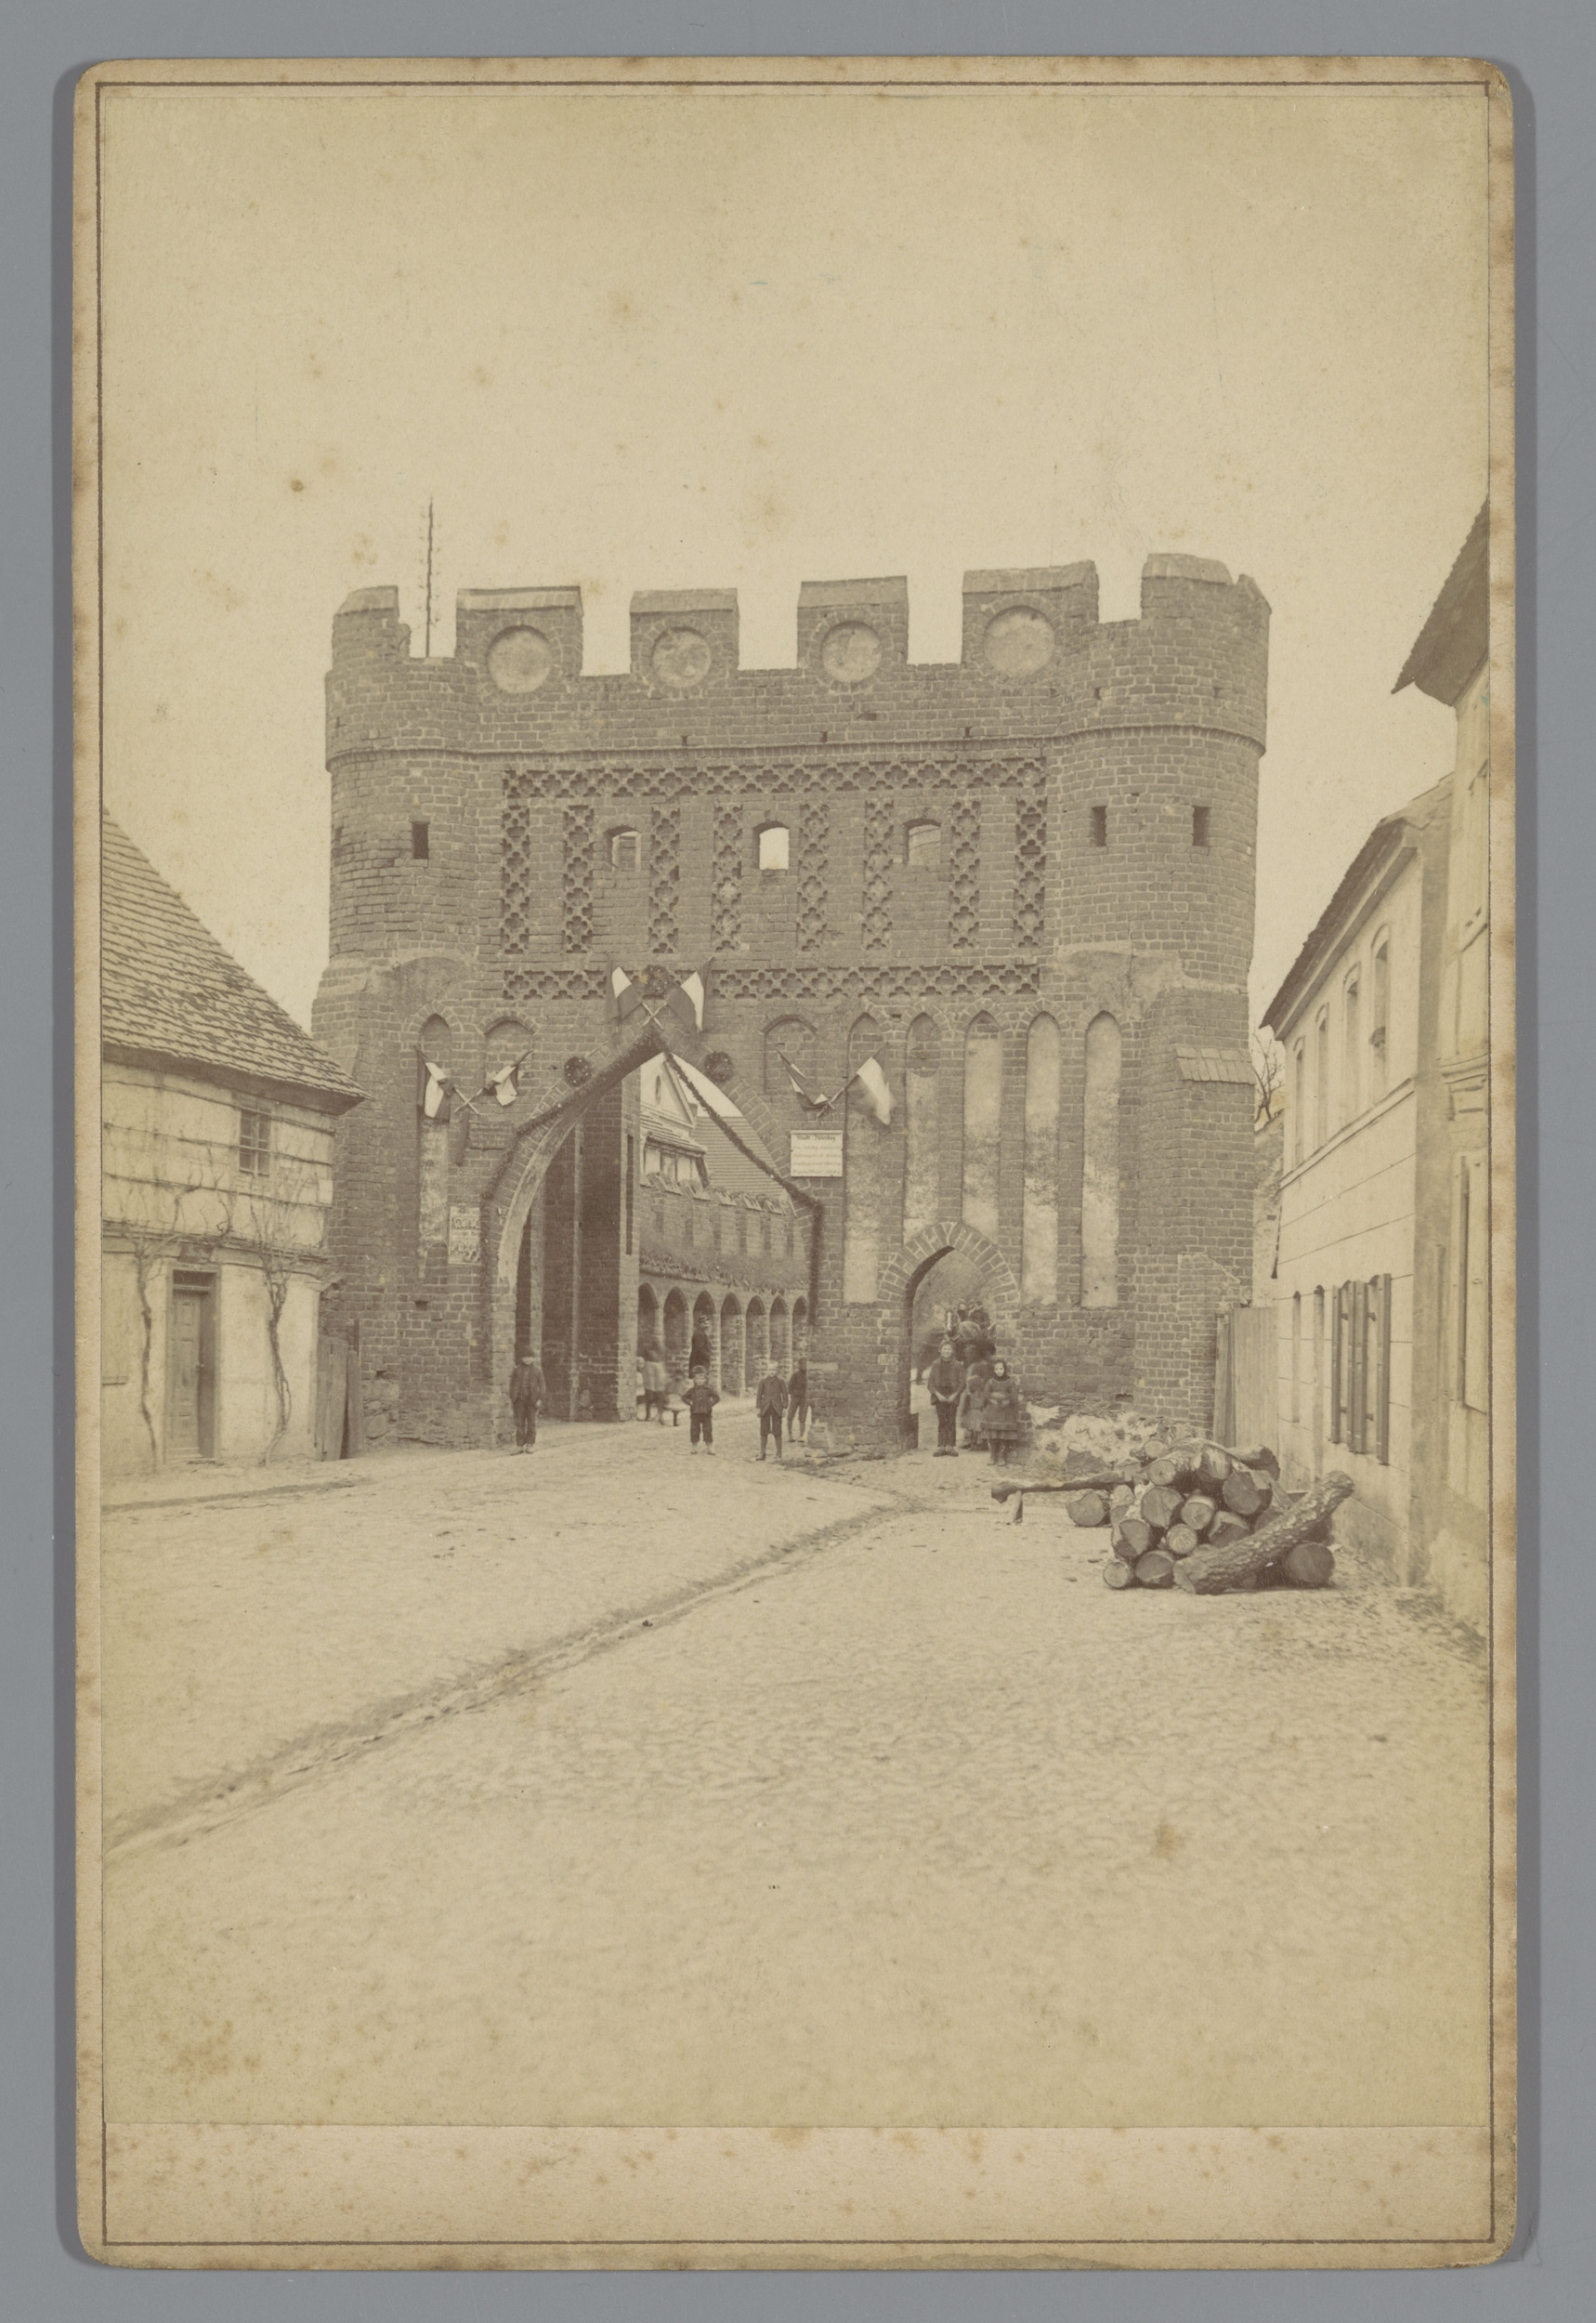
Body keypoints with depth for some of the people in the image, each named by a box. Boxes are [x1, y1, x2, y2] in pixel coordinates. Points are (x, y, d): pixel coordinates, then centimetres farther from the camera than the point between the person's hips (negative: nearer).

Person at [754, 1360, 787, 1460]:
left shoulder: (780, 1381, 1)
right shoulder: (763, 1381, 4)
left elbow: (785, 1395, 3)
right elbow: (759, 1395, 7)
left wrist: (784, 1408, -2)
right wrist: (758, 1408, 1)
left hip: (776, 1408, -1)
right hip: (765, 1408, 1)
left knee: (777, 1432, -1)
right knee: (763, 1431, 4)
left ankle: (778, 1455, 5)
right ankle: (762, 1454, 12)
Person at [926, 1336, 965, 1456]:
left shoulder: (957, 1365, 3)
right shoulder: (936, 1365, 6)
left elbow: (962, 1384, 2)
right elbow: (930, 1382, 5)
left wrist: (954, 1395, -11)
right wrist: (937, 1394, -9)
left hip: (952, 1397, -1)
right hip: (939, 1396, 1)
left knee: (951, 1422, -3)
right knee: (942, 1422, -2)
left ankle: (951, 1447, 1)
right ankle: (941, 1447, -2)